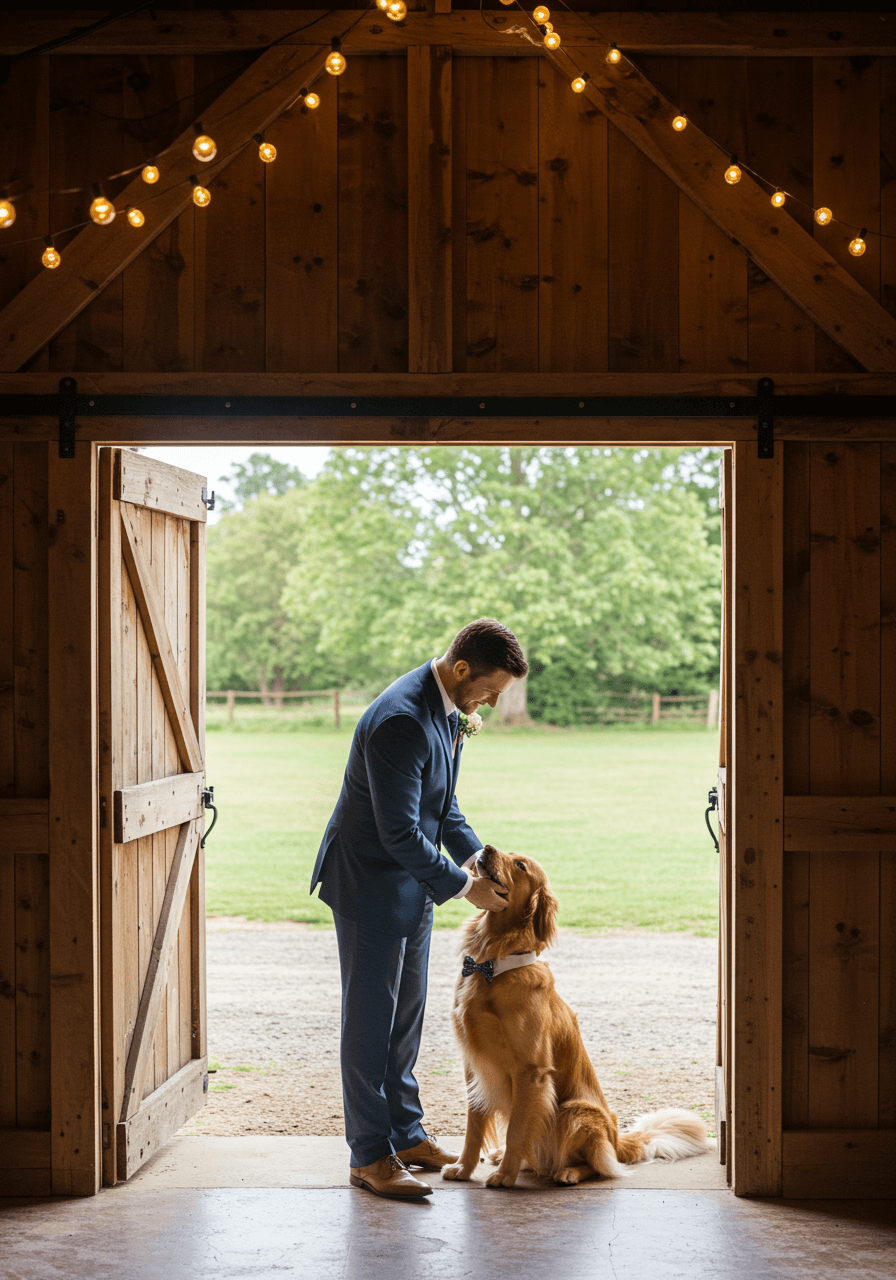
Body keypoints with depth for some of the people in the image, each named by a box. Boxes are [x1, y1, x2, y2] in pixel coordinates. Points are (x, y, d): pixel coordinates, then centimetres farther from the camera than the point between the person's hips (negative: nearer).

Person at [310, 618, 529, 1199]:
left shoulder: (448, 707, 3)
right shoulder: (401, 721, -28)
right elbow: (400, 833, -27)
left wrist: (477, 855, 2)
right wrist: (464, 886, -18)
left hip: (411, 881, 9)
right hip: (371, 883, -9)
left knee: (406, 1014, 17)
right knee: (371, 1019, -1)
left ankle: (405, 1133, 28)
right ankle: (370, 1156, 6)